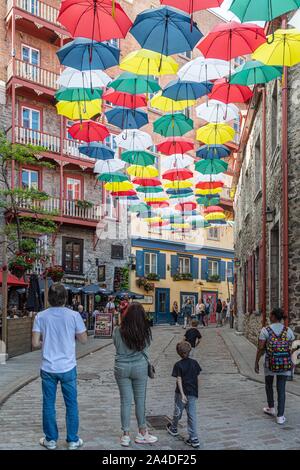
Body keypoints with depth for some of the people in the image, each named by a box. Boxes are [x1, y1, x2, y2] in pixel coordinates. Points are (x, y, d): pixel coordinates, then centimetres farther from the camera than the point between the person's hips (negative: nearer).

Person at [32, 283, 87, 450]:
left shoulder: (41, 316, -6)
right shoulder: (74, 315, -9)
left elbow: (35, 343, -8)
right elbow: (84, 339, -2)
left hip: (48, 368, 1)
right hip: (68, 368, -1)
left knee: (49, 404, 13)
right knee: (71, 405, 11)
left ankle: (51, 440, 22)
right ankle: (73, 440, 18)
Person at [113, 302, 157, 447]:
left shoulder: (117, 331, -12)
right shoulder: (145, 331, -11)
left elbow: (117, 346, 2)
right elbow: (146, 345, 3)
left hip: (121, 368, 0)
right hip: (140, 367, 0)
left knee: (125, 401, 9)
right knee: (140, 400, 12)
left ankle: (126, 435, 16)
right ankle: (142, 433, 23)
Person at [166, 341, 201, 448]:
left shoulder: (178, 365, -12)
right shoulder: (194, 363, 1)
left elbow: (179, 380, -17)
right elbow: (197, 377, 7)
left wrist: (182, 394, -19)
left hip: (182, 392, -3)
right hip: (193, 393, 3)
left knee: (178, 411, 17)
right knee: (192, 415, 2)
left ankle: (173, 428, 42)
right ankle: (194, 439, -2)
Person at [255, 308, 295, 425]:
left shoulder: (265, 331, -9)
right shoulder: (288, 331, -1)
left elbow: (260, 348, -9)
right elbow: (290, 349, 2)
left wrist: (256, 363, 1)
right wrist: (289, 363, 14)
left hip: (271, 362, -2)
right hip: (285, 362, 2)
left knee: (269, 384, 23)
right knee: (281, 389, 6)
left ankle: (271, 408, 37)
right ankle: (280, 416, 3)